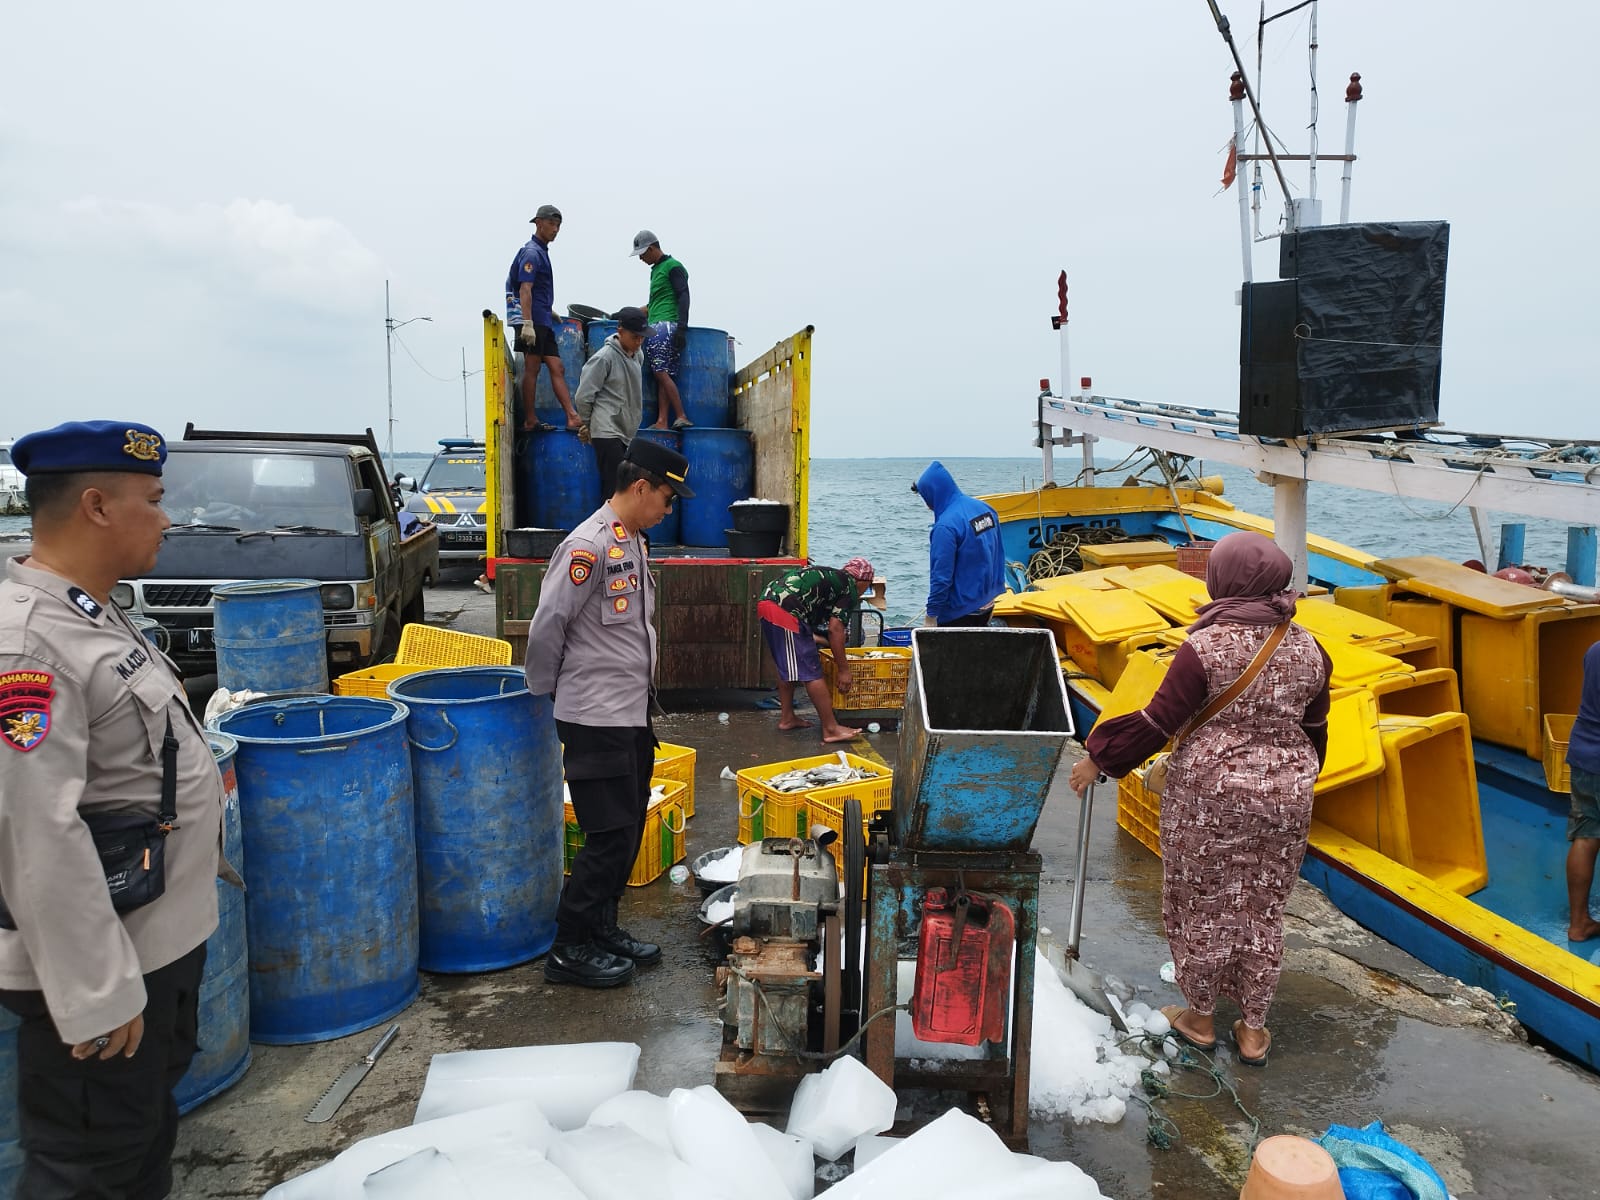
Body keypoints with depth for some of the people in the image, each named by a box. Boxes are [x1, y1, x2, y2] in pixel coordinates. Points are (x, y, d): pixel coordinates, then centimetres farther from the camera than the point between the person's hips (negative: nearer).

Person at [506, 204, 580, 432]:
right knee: (532, 369, -6)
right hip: (533, 321, -10)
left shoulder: (542, 251, 20)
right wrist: (527, 323, -26)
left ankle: (572, 417, 1)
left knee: (557, 369, 4)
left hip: (543, 322, 10)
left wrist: (548, 310, 31)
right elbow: (524, 289, -19)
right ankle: (530, 420, -2)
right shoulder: (531, 253, -9)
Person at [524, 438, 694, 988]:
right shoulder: (588, 545, -18)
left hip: (633, 713, 9)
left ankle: (602, 927, 29)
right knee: (608, 835, -4)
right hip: (596, 717, -9)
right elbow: (547, 626, -17)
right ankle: (569, 948, 9)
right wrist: (541, 698, -5)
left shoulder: (634, 542, 12)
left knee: (629, 829, 15)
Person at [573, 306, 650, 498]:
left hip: (626, 433, 7)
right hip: (607, 434, -7)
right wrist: (586, 425, 5)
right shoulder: (604, 358, -12)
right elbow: (583, 397, -9)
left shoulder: (638, 356, 10)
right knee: (614, 489, -11)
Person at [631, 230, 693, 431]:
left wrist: (682, 327, -21)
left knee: (661, 372, -17)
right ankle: (662, 422, -6)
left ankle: (681, 417, -18)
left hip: (667, 325, -9)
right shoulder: (655, 270, 25)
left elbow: (683, 298, -12)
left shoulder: (673, 267, -3)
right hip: (655, 327, 9)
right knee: (661, 375, 0)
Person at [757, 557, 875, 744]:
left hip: (767, 601, 9)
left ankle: (786, 718, 32)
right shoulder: (850, 588, 5)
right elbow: (835, 629, -3)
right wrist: (844, 669, 1)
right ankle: (831, 729, 0)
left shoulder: (828, 575, 29)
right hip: (786, 611, -9)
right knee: (811, 672, -4)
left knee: (788, 666, 23)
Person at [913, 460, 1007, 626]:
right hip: (986, 605, 8)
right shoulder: (985, 509, 1)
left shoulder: (946, 526, -23)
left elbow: (941, 576, -22)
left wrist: (931, 616, -15)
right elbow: (999, 556, 8)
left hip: (959, 613, -8)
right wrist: (992, 595, 16)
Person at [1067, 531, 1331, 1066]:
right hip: (1285, 797, 5)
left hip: (1207, 795, -5)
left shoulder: (1205, 647, -16)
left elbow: (1160, 720, -16)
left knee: (1203, 906, 12)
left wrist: (1099, 759, -5)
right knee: (1263, 909, 16)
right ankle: (1253, 1029, 27)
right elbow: (1314, 730, 10)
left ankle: (1201, 1017, 28)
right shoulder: (1308, 649, 1)